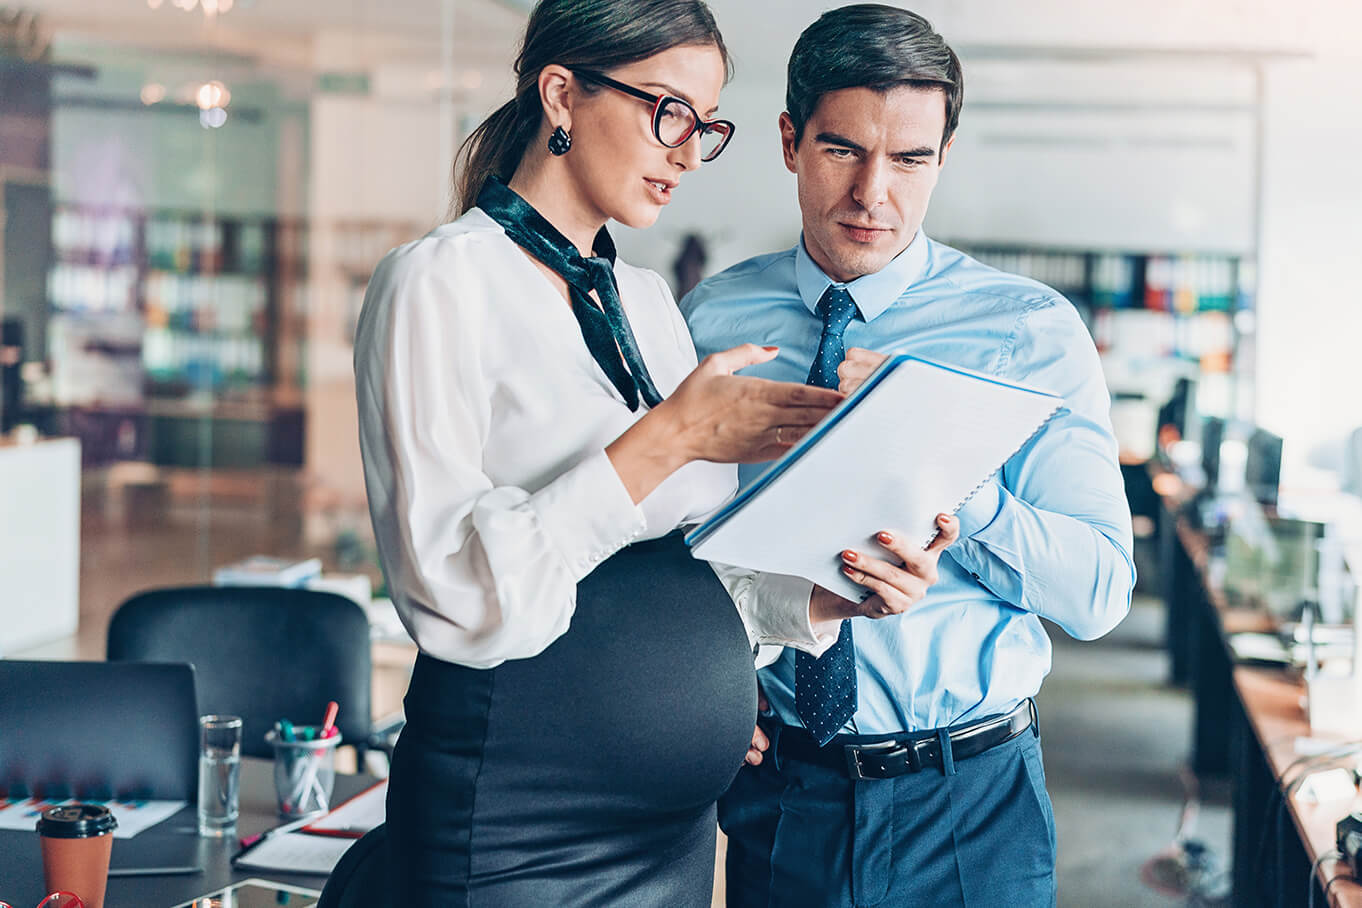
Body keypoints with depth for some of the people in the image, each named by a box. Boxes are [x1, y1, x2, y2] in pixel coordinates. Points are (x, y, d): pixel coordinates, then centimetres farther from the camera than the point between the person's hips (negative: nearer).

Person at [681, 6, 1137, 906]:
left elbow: (1099, 592, -12)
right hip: (778, 789, 2)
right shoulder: (713, 318, 0)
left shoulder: (1032, 329, -6)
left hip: (971, 803, -1)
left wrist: (928, 455, -23)